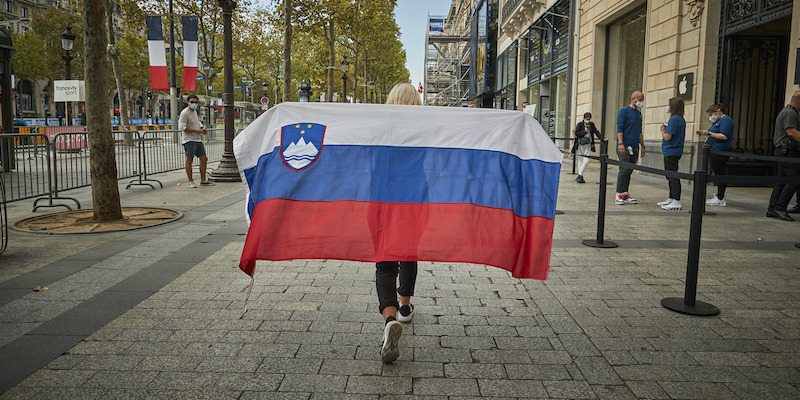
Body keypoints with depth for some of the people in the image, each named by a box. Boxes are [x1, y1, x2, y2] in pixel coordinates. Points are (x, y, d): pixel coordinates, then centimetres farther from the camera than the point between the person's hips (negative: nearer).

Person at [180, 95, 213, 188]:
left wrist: (203, 129, 10)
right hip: (189, 140, -8)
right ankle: (191, 182, 2)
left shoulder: (194, 111, 16)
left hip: (198, 139, 8)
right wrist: (196, 130, -17)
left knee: (204, 159, 7)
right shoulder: (185, 113, -9)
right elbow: (181, 127, -16)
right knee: (189, 160, -5)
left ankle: (203, 180, 16)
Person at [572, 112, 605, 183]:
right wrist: (585, 131, -19)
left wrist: (603, 139, 3)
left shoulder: (592, 124, 9)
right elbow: (577, 134, -13)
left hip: (588, 145, 3)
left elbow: (596, 132, 13)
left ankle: (579, 176, -4)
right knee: (581, 160, 1)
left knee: (586, 161, -8)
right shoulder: (580, 124, -3)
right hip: (580, 145, -3)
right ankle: (580, 177, 8)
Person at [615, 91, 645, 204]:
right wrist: (620, 144, -21)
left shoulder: (639, 113, 18)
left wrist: (642, 145, 21)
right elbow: (620, 129, -11)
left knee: (629, 171, 7)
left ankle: (625, 193, 12)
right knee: (624, 170, -10)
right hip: (625, 146, -7)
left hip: (635, 147, 7)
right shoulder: (624, 111, -4)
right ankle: (619, 194, -5)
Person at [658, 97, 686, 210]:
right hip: (676, 151, 10)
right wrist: (666, 128, 14)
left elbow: (667, 137, -20)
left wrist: (663, 129, -1)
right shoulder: (682, 120, 13)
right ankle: (671, 199, 26)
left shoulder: (674, 119, -17)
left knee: (673, 176, -9)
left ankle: (677, 202, -9)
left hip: (671, 152, -10)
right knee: (670, 176, 18)